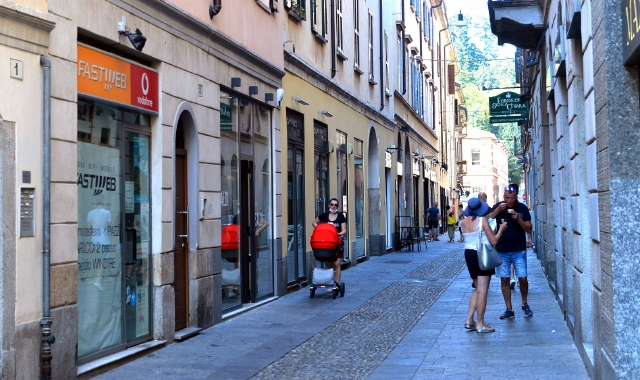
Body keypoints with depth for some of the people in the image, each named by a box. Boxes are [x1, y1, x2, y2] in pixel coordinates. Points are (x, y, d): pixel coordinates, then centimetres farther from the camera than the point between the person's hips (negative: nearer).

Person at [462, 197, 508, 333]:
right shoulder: (482, 220, -14)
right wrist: (501, 230, 5)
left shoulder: (464, 222, 4)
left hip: (469, 254, 7)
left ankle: (469, 320, 14)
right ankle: (480, 324, -1)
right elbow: (493, 241, -13)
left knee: (478, 289, 18)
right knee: (482, 290, -3)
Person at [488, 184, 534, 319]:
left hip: (519, 251, -1)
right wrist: (498, 210, -23)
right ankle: (509, 309, 11)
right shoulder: (498, 206, -1)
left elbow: (529, 229, -3)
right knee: (504, 279, 3)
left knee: (522, 278, -3)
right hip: (502, 251, 1)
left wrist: (518, 219, -18)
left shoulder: (522, 208, -2)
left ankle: (524, 304, 21)